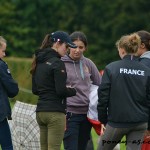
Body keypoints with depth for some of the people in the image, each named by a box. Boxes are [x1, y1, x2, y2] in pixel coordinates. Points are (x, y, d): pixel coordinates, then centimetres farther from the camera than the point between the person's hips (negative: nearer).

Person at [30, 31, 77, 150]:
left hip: (40, 111, 8)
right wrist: (73, 91, 2)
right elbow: (61, 91, -16)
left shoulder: (39, 62, 13)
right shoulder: (57, 63, -12)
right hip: (55, 112, -8)